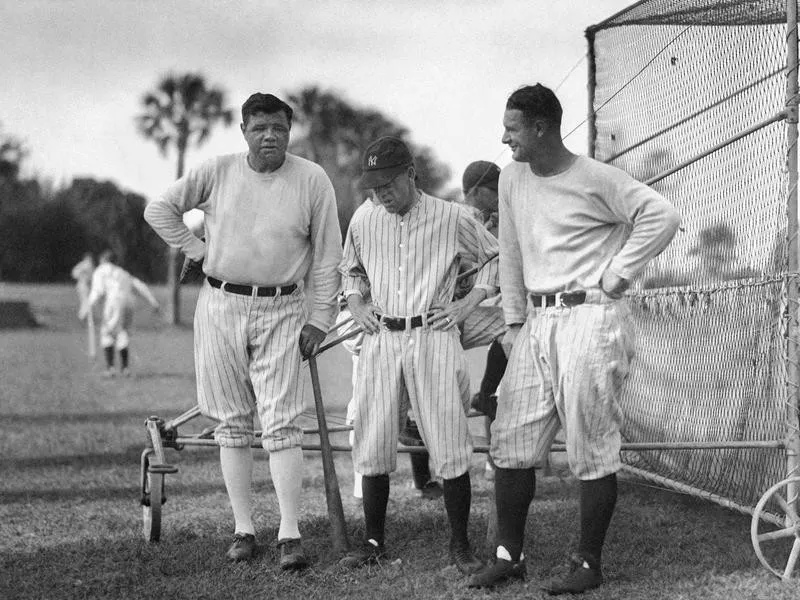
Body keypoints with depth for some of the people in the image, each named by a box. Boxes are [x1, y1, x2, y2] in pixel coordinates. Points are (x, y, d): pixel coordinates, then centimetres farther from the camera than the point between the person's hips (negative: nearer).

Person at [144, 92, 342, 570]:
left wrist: (319, 319, -3)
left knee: (281, 424, -9)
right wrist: (199, 250, 3)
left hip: (281, 310, -2)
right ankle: (244, 530, 12)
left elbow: (327, 257, 1)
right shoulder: (217, 172, 2)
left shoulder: (312, 180, -2)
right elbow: (160, 210, 11)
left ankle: (291, 535, -9)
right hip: (221, 306, 2)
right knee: (232, 422, 5)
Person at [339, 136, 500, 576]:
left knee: (450, 448, -5)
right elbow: (350, 269, 26)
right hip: (379, 338, 3)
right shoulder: (363, 219, 8)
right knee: (371, 444, 3)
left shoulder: (452, 218, -2)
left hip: (433, 338, -3)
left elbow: (496, 257, 11)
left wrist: (468, 304, 1)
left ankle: (460, 545, 4)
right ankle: (373, 540, 15)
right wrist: (355, 305, 9)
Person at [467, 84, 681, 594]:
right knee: (510, 442, 4)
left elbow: (663, 216, -13)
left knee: (593, 450, -2)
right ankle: (510, 555, 13)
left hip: (590, 318, -7)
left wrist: (616, 275, -10)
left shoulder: (595, 179, -10)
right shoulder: (514, 178, 10)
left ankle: (589, 565, 5)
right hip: (537, 323, 7)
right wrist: (515, 319, 14)